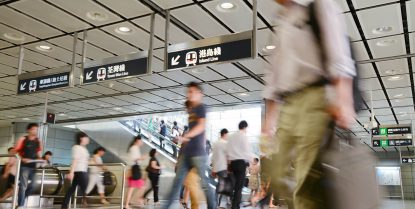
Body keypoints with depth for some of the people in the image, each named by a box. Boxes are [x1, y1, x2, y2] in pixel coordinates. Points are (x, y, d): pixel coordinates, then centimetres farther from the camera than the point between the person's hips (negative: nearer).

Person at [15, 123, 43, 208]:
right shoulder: (22, 139, -3)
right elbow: (16, 151, -6)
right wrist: (22, 159, -21)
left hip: (33, 166, 5)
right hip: (24, 166, -5)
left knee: (30, 186, 10)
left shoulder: (38, 141, 10)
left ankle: (21, 201, 29)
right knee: (23, 186, -9)